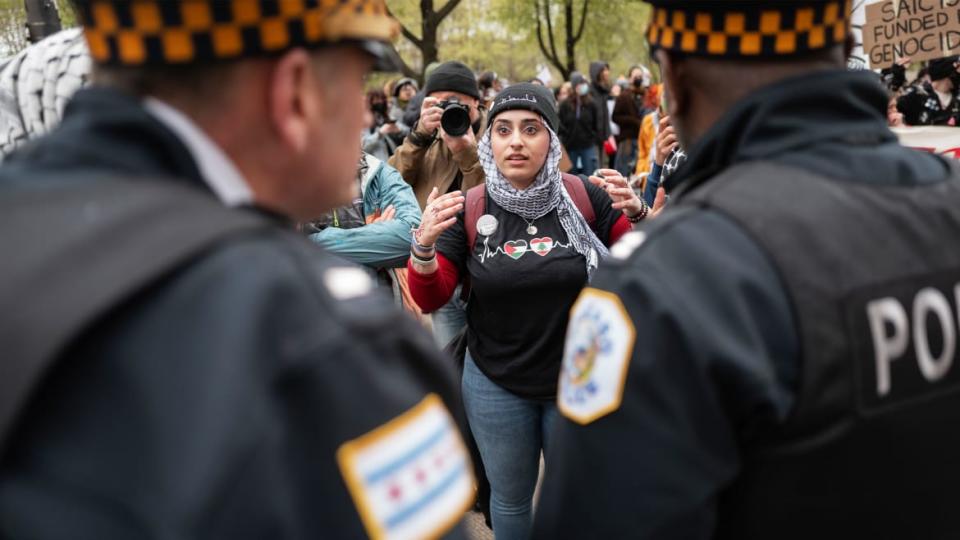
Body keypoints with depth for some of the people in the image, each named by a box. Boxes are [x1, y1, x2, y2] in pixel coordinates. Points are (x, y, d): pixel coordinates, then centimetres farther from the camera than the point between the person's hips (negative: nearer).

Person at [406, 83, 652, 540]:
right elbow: (430, 300, -8)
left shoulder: (585, 197, -9)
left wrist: (637, 215, -23)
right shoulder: (468, 208, -8)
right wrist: (424, 244, -27)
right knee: (510, 499, 19)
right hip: (495, 386, 1)